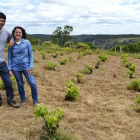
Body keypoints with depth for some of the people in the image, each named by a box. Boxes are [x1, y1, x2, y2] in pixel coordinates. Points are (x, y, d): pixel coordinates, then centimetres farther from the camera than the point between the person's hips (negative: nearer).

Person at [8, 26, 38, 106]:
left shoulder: (27, 42, -1)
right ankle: (23, 100, 30)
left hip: (26, 66, -1)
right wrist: (10, 69, 0)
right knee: (20, 84, 10)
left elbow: (31, 55, 1)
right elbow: (10, 57, 8)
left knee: (33, 83, -8)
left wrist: (30, 67, -7)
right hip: (16, 67, 1)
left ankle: (35, 100, 12)